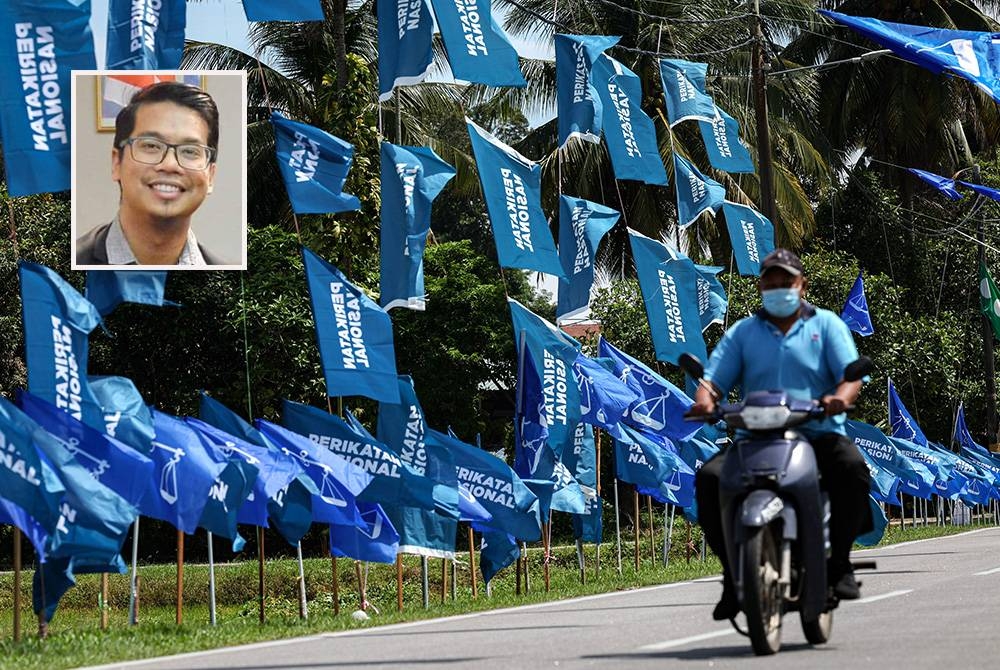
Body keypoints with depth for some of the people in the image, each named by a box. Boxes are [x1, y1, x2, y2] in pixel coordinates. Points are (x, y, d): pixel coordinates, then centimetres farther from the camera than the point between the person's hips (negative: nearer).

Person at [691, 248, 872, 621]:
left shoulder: (826, 324, 12)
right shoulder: (742, 332, 17)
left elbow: (851, 374, -1)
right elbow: (715, 378, 7)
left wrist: (842, 396, -26)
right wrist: (705, 400, -18)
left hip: (819, 434, -2)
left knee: (851, 467, -34)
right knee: (710, 478, -26)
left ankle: (839, 562, -19)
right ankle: (733, 570, -14)